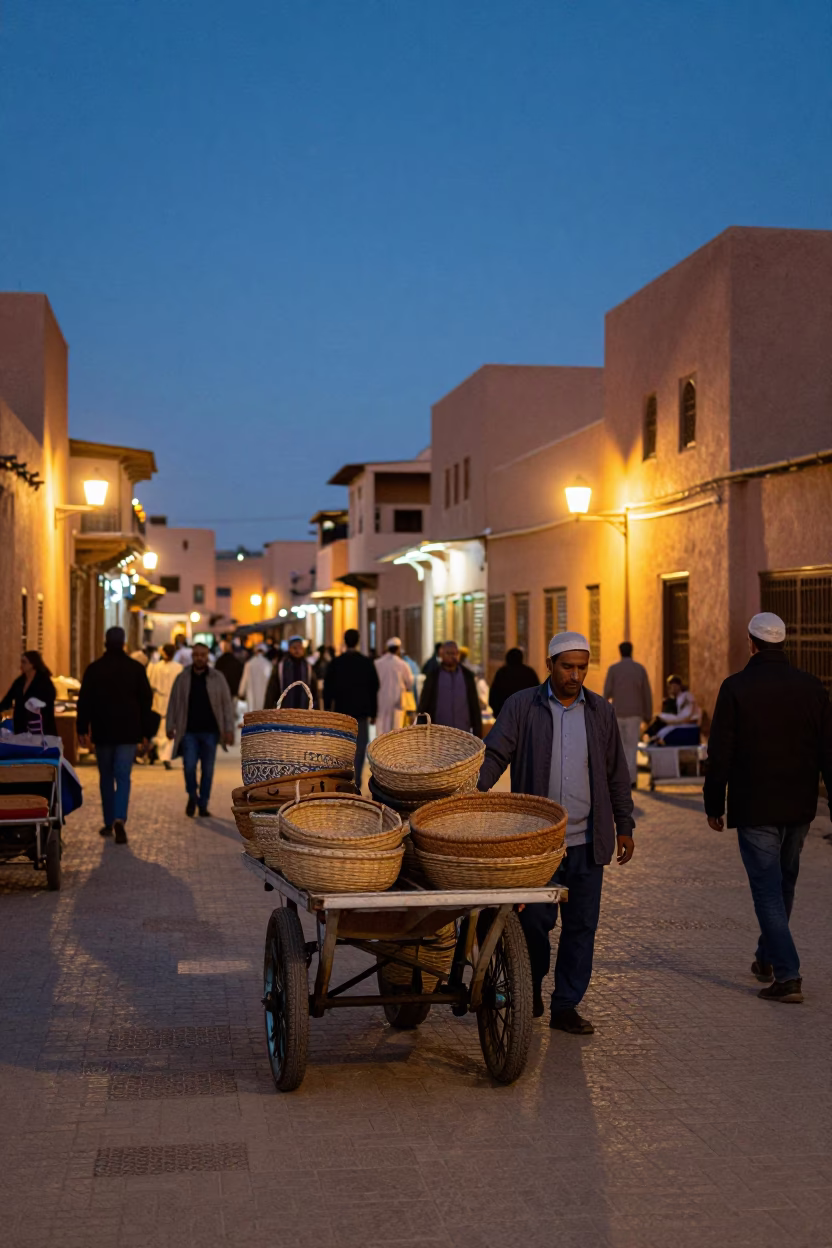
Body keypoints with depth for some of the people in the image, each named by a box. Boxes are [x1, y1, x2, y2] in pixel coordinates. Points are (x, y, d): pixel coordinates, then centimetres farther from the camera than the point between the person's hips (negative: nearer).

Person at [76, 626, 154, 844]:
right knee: (123, 777, -3)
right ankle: (119, 819, -22)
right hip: (128, 732, -1)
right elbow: (146, 701, 2)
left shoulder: (94, 668, 0)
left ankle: (109, 823, 18)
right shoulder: (136, 668, 1)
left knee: (106, 777, 13)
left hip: (102, 732, 1)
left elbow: (84, 701, -1)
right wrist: (146, 733, 7)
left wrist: (82, 730, 5)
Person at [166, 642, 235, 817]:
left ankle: (203, 805, 17)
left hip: (210, 732, 0)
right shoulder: (182, 678, 4)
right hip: (189, 732, 0)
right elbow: (173, 704, 8)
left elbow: (227, 705, 2)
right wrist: (170, 726, 3)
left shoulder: (217, 678, 2)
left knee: (207, 770, 5)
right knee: (189, 766, -10)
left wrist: (229, 729, -4)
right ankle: (192, 796, 17)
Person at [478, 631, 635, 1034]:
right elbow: (494, 756, -4)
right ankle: (531, 990, 26)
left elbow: (616, 774, 15)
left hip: (587, 842, 3)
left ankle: (566, 1006, 15)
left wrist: (624, 826, 13)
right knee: (535, 921, 1)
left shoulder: (600, 711, 10)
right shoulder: (521, 706, 1)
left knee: (581, 925, 5)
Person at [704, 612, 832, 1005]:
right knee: (783, 884, 20)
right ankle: (768, 958, 35)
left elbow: (720, 754, -9)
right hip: (799, 807, 5)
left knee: (767, 888, 0)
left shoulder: (736, 688, -11)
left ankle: (787, 976, -7)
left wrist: (714, 805, 0)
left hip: (754, 808, -5)